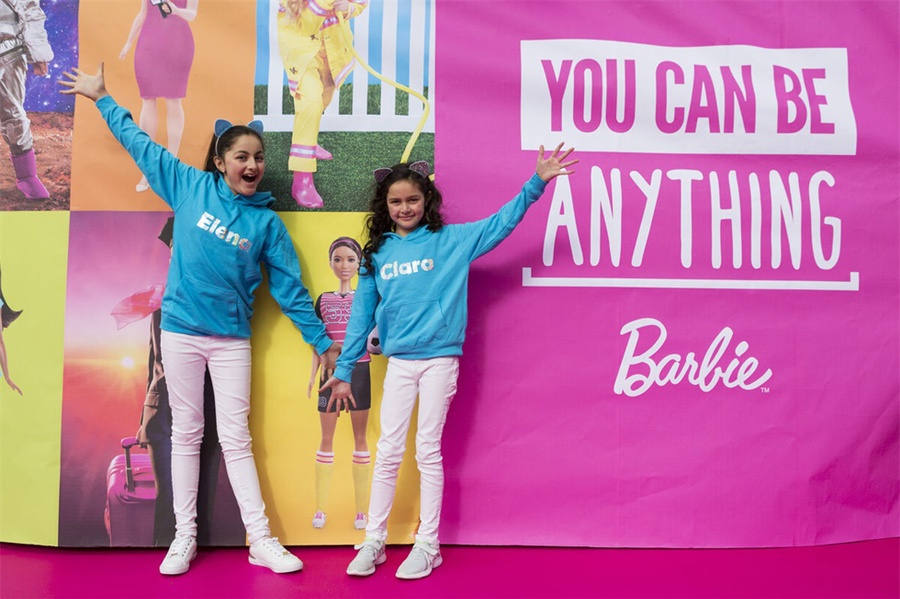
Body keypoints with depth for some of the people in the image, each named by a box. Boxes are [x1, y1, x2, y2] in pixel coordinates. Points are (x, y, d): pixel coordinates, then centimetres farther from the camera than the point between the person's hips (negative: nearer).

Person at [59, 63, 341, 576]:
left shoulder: (266, 222, -1)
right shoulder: (192, 187, 0)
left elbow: (290, 287, 2)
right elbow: (142, 144, 11)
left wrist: (322, 341, 3)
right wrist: (102, 98, 18)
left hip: (232, 340, 0)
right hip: (181, 332, 1)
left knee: (236, 438, 1)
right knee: (186, 434, 8)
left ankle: (262, 541, 8)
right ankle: (184, 537, 19)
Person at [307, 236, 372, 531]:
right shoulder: (323, 300, 10)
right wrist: (313, 375, 5)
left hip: (359, 370, -2)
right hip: (331, 371, 2)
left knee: (360, 437, 4)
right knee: (326, 437, 5)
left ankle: (362, 509, 9)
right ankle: (320, 508, 14)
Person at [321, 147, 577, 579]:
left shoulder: (451, 239, 0)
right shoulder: (377, 254, 7)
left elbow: (500, 223, -3)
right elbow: (362, 314, 8)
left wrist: (537, 183, -13)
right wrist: (343, 371, 7)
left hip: (440, 360, -3)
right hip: (398, 363, 3)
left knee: (428, 452, 4)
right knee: (387, 452, 7)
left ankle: (427, 544, 17)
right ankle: (374, 541, 20)